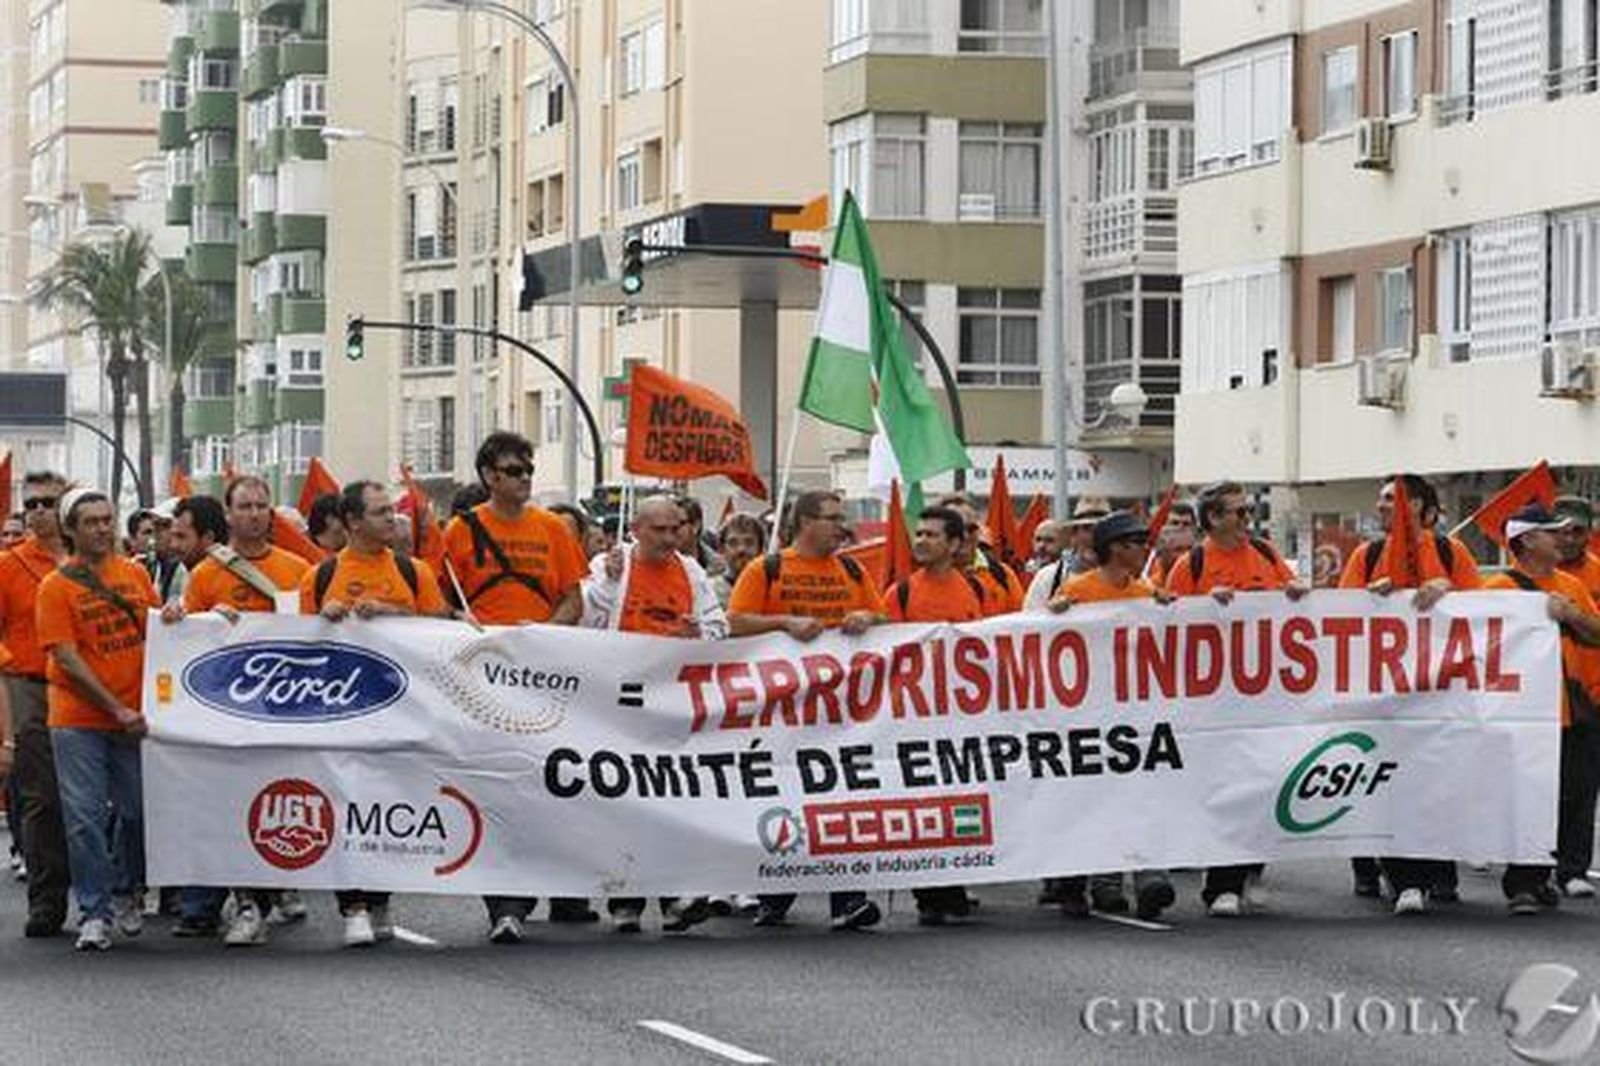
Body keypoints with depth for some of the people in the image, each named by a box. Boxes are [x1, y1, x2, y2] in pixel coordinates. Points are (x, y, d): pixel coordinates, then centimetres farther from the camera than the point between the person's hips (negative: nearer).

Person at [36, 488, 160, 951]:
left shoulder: (136, 574, 8)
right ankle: (94, 912, 4)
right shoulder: (56, 586, -5)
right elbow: (68, 660, -9)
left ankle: (124, 893, 28)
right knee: (85, 817, -3)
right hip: (78, 720, -3)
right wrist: (117, 711, -13)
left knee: (139, 810, 7)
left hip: (133, 717, 3)